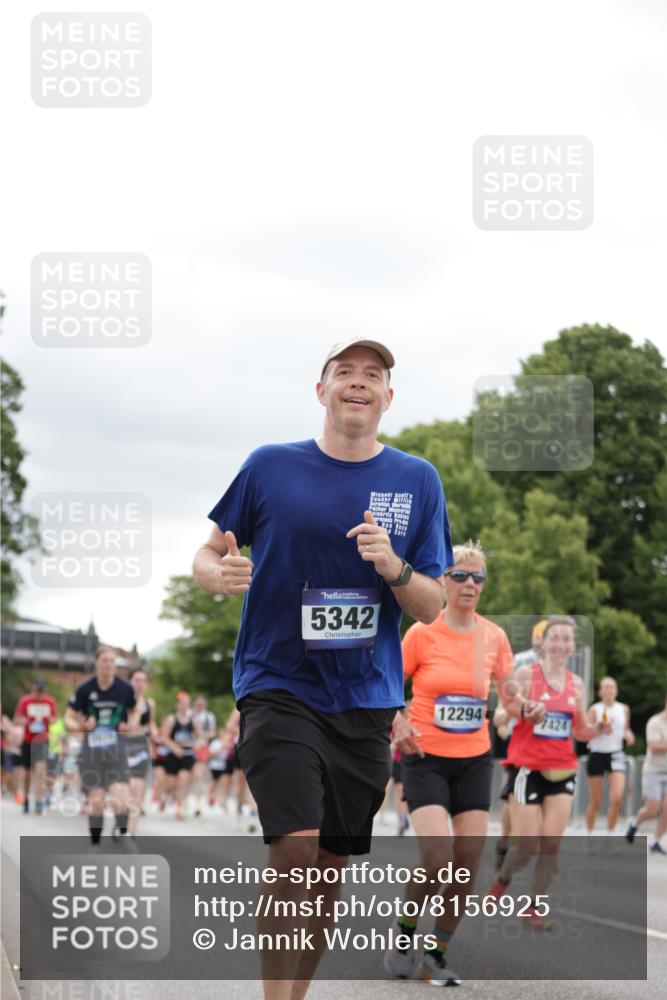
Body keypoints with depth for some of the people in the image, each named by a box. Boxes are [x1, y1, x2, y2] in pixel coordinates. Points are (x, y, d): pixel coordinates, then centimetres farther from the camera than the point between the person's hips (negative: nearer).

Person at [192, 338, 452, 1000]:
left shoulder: (417, 481, 4)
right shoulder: (270, 467, 0)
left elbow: (432, 608, 5)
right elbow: (207, 555, 9)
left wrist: (394, 567, -16)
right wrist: (219, 574, -15)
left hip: (367, 700, 3)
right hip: (277, 689, -3)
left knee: (331, 868, 9)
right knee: (295, 845, -21)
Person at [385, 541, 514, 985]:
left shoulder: (493, 636, 2)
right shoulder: (423, 632, -8)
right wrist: (397, 725, -14)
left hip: (475, 760, 4)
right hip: (427, 759, -4)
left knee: (468, 861, -2)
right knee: (436, 858, -18)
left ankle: (437, 954, 15)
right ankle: (405, 936, 8)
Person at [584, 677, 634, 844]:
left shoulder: (624, 709, 7)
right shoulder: (595, 710, -3)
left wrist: (628, 734, -1)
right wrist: (600, 728, -23)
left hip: (616, 756, 2)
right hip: (597, 755, -2)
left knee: (617, 798, -15)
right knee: (595, 802, 4)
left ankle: (610, 835, -1)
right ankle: (589, 835, 20)